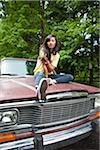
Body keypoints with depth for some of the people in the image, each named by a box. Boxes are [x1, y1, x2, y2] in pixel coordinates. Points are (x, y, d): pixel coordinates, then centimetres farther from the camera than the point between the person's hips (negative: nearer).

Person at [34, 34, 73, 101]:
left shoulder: (56, 55, 3)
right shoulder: (43, 50, -4)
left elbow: (51, 69, -9)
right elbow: (44, 65, -14)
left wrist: (47, 60, -24)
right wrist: (46, 77, -23)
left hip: (50, 74, 4)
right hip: (39, 72, -4)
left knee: (70, 77, -14)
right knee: (41, 75, -42)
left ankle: (52, 81, -41)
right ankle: (39, 89, -76)